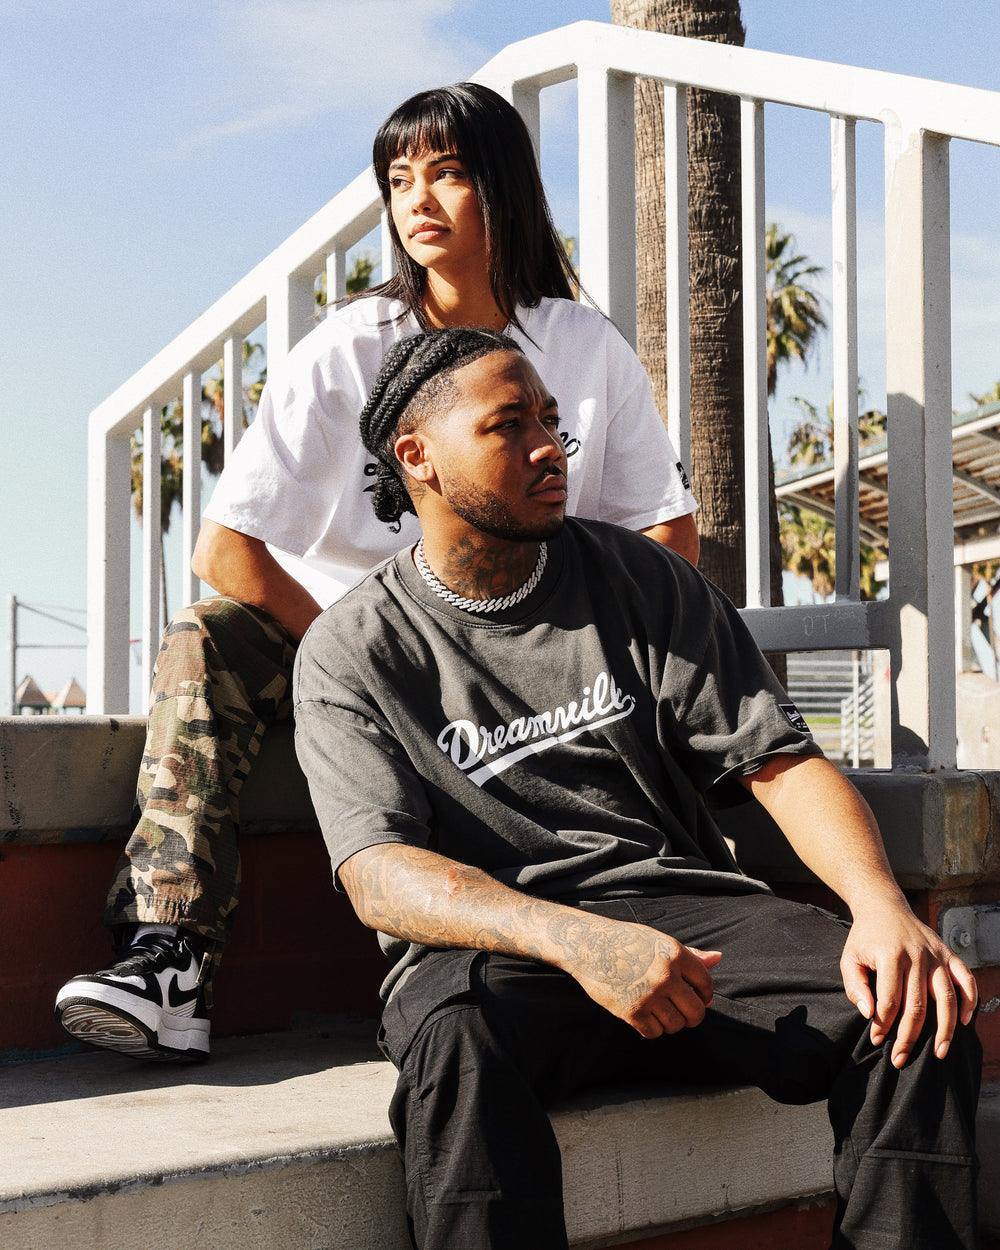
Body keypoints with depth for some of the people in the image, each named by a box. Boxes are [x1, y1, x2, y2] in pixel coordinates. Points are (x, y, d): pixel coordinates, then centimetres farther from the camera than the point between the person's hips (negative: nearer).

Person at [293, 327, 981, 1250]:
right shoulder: (351, 651, 3)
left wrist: (883, 906, -15)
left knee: (917, 1012, -22)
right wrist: (572, 939, -28)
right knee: (457, 1036, -38)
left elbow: (781, 763, 6)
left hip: (679, 908, 3)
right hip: (488, 948, -2)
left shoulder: (638, 580, 11)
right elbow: (378, 873, -9)